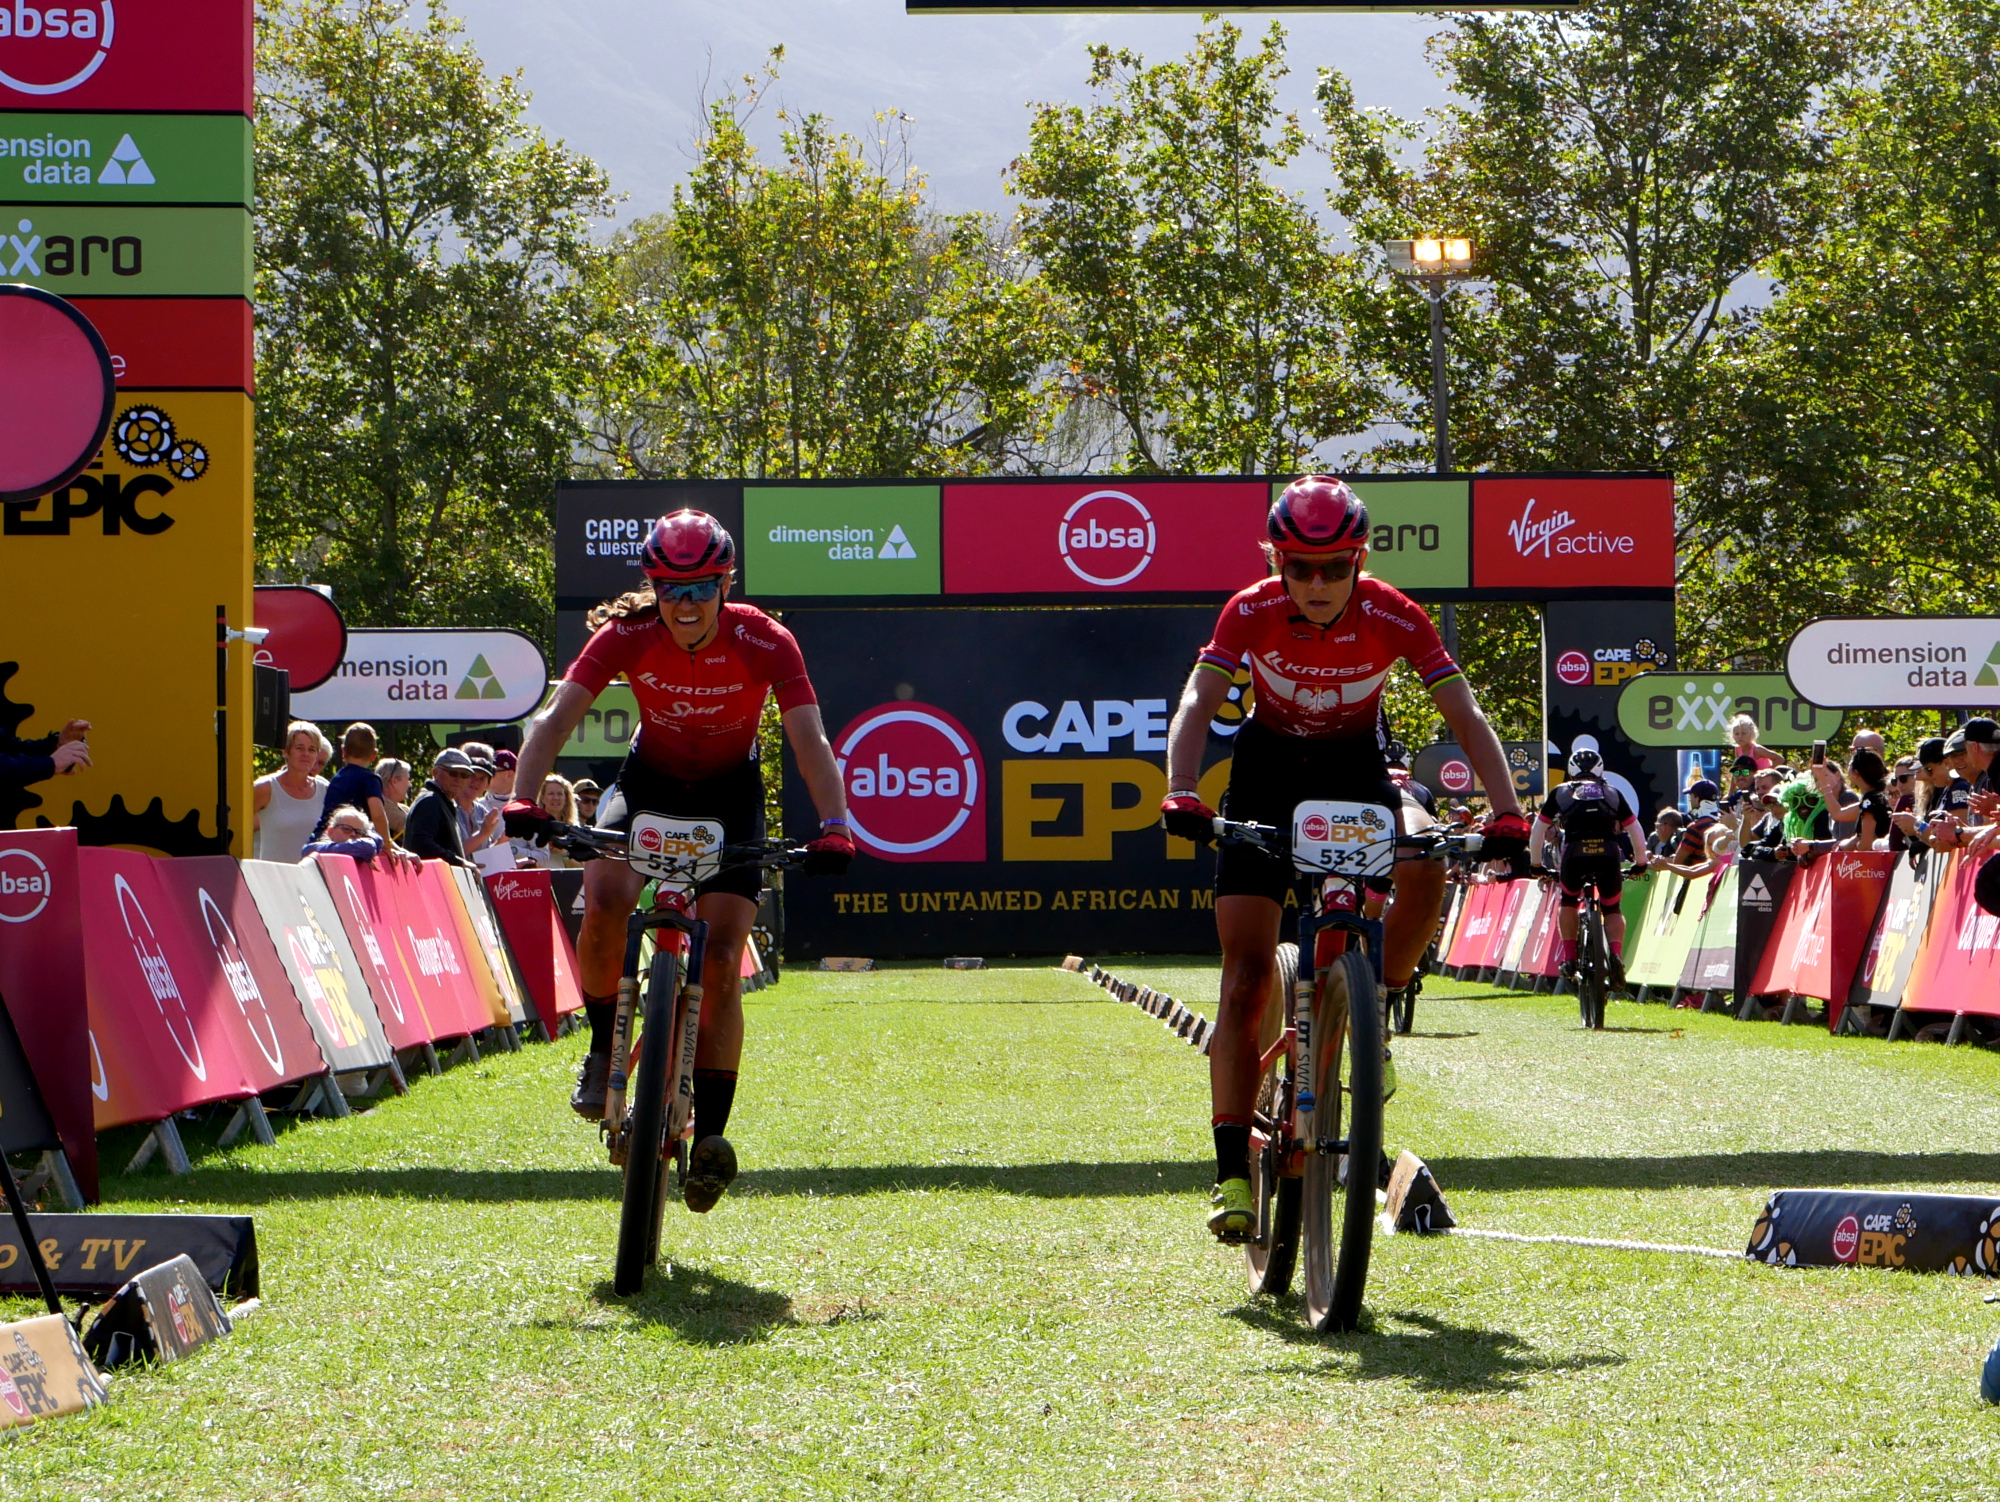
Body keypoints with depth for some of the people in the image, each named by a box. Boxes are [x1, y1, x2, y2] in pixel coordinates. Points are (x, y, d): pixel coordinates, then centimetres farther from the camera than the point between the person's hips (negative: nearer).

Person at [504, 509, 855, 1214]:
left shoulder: (763, 643, -24)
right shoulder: (628, 636, -22)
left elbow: (810, 741, -31)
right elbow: (557, 716, -28)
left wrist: (833, 826, -47)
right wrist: (524, 799, -44)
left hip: (729, 792, -1)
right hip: (650, 780, 1)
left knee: (720, 958, -14)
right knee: (604, 897, -29)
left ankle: (711, 1131, -4)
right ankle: (603, 1047, -5)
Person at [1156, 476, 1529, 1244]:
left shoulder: (1392, 617, -22)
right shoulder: (1252, 612, -22)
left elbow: (1465, 716, -24)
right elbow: (1198, 702, -30)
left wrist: (1506, 812, -38)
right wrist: (1180, 794, -48)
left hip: (1356, 764, 1)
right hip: (1270, 765, -1)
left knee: (1423, 870, -32)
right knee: (1246, 976, -11)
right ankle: (1232, 1170, -9)